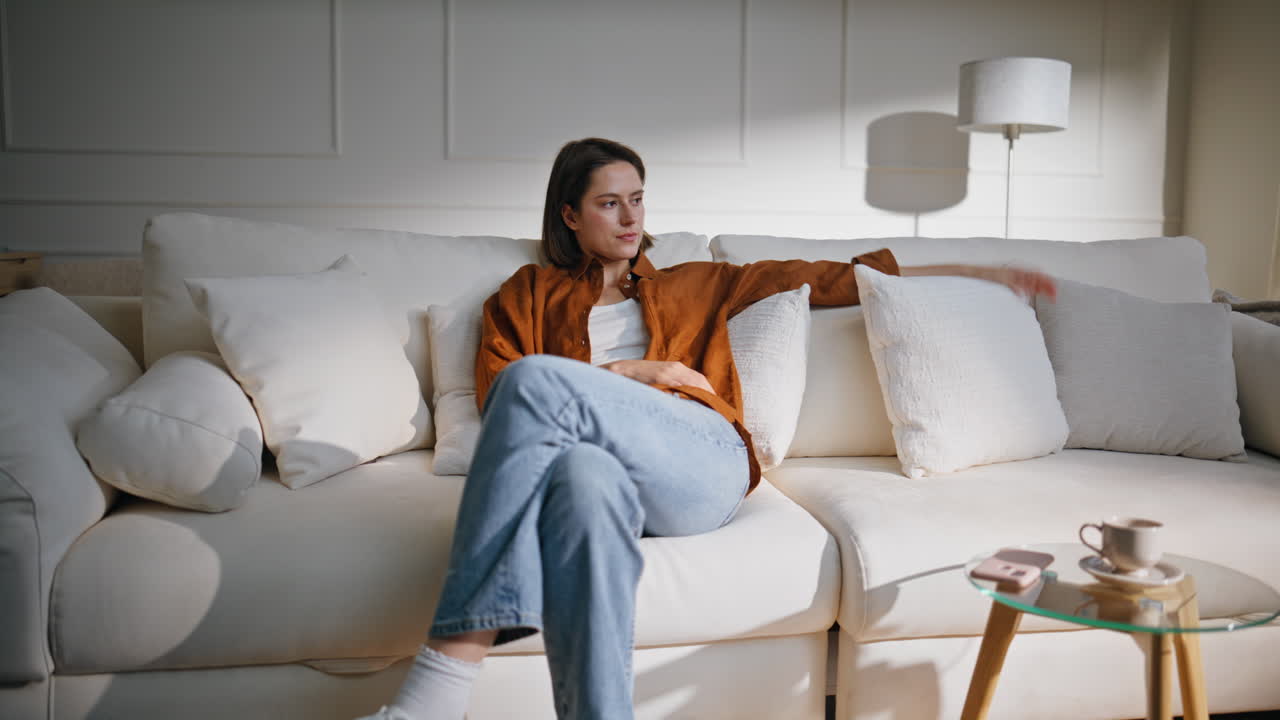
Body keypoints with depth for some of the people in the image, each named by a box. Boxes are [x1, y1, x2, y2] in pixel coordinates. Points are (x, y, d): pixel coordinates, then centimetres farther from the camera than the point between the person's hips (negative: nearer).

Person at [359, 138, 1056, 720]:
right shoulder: (527, 295, 29)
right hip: (606, 470, 0)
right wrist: (621, 375, 2)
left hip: (705, 466, 0)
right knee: (584, 472, -40)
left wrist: (974, 272, 31)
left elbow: (825, 278, 31)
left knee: (536, 378, -30)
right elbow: (495, 398, 12)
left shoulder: (692, 285, 32)